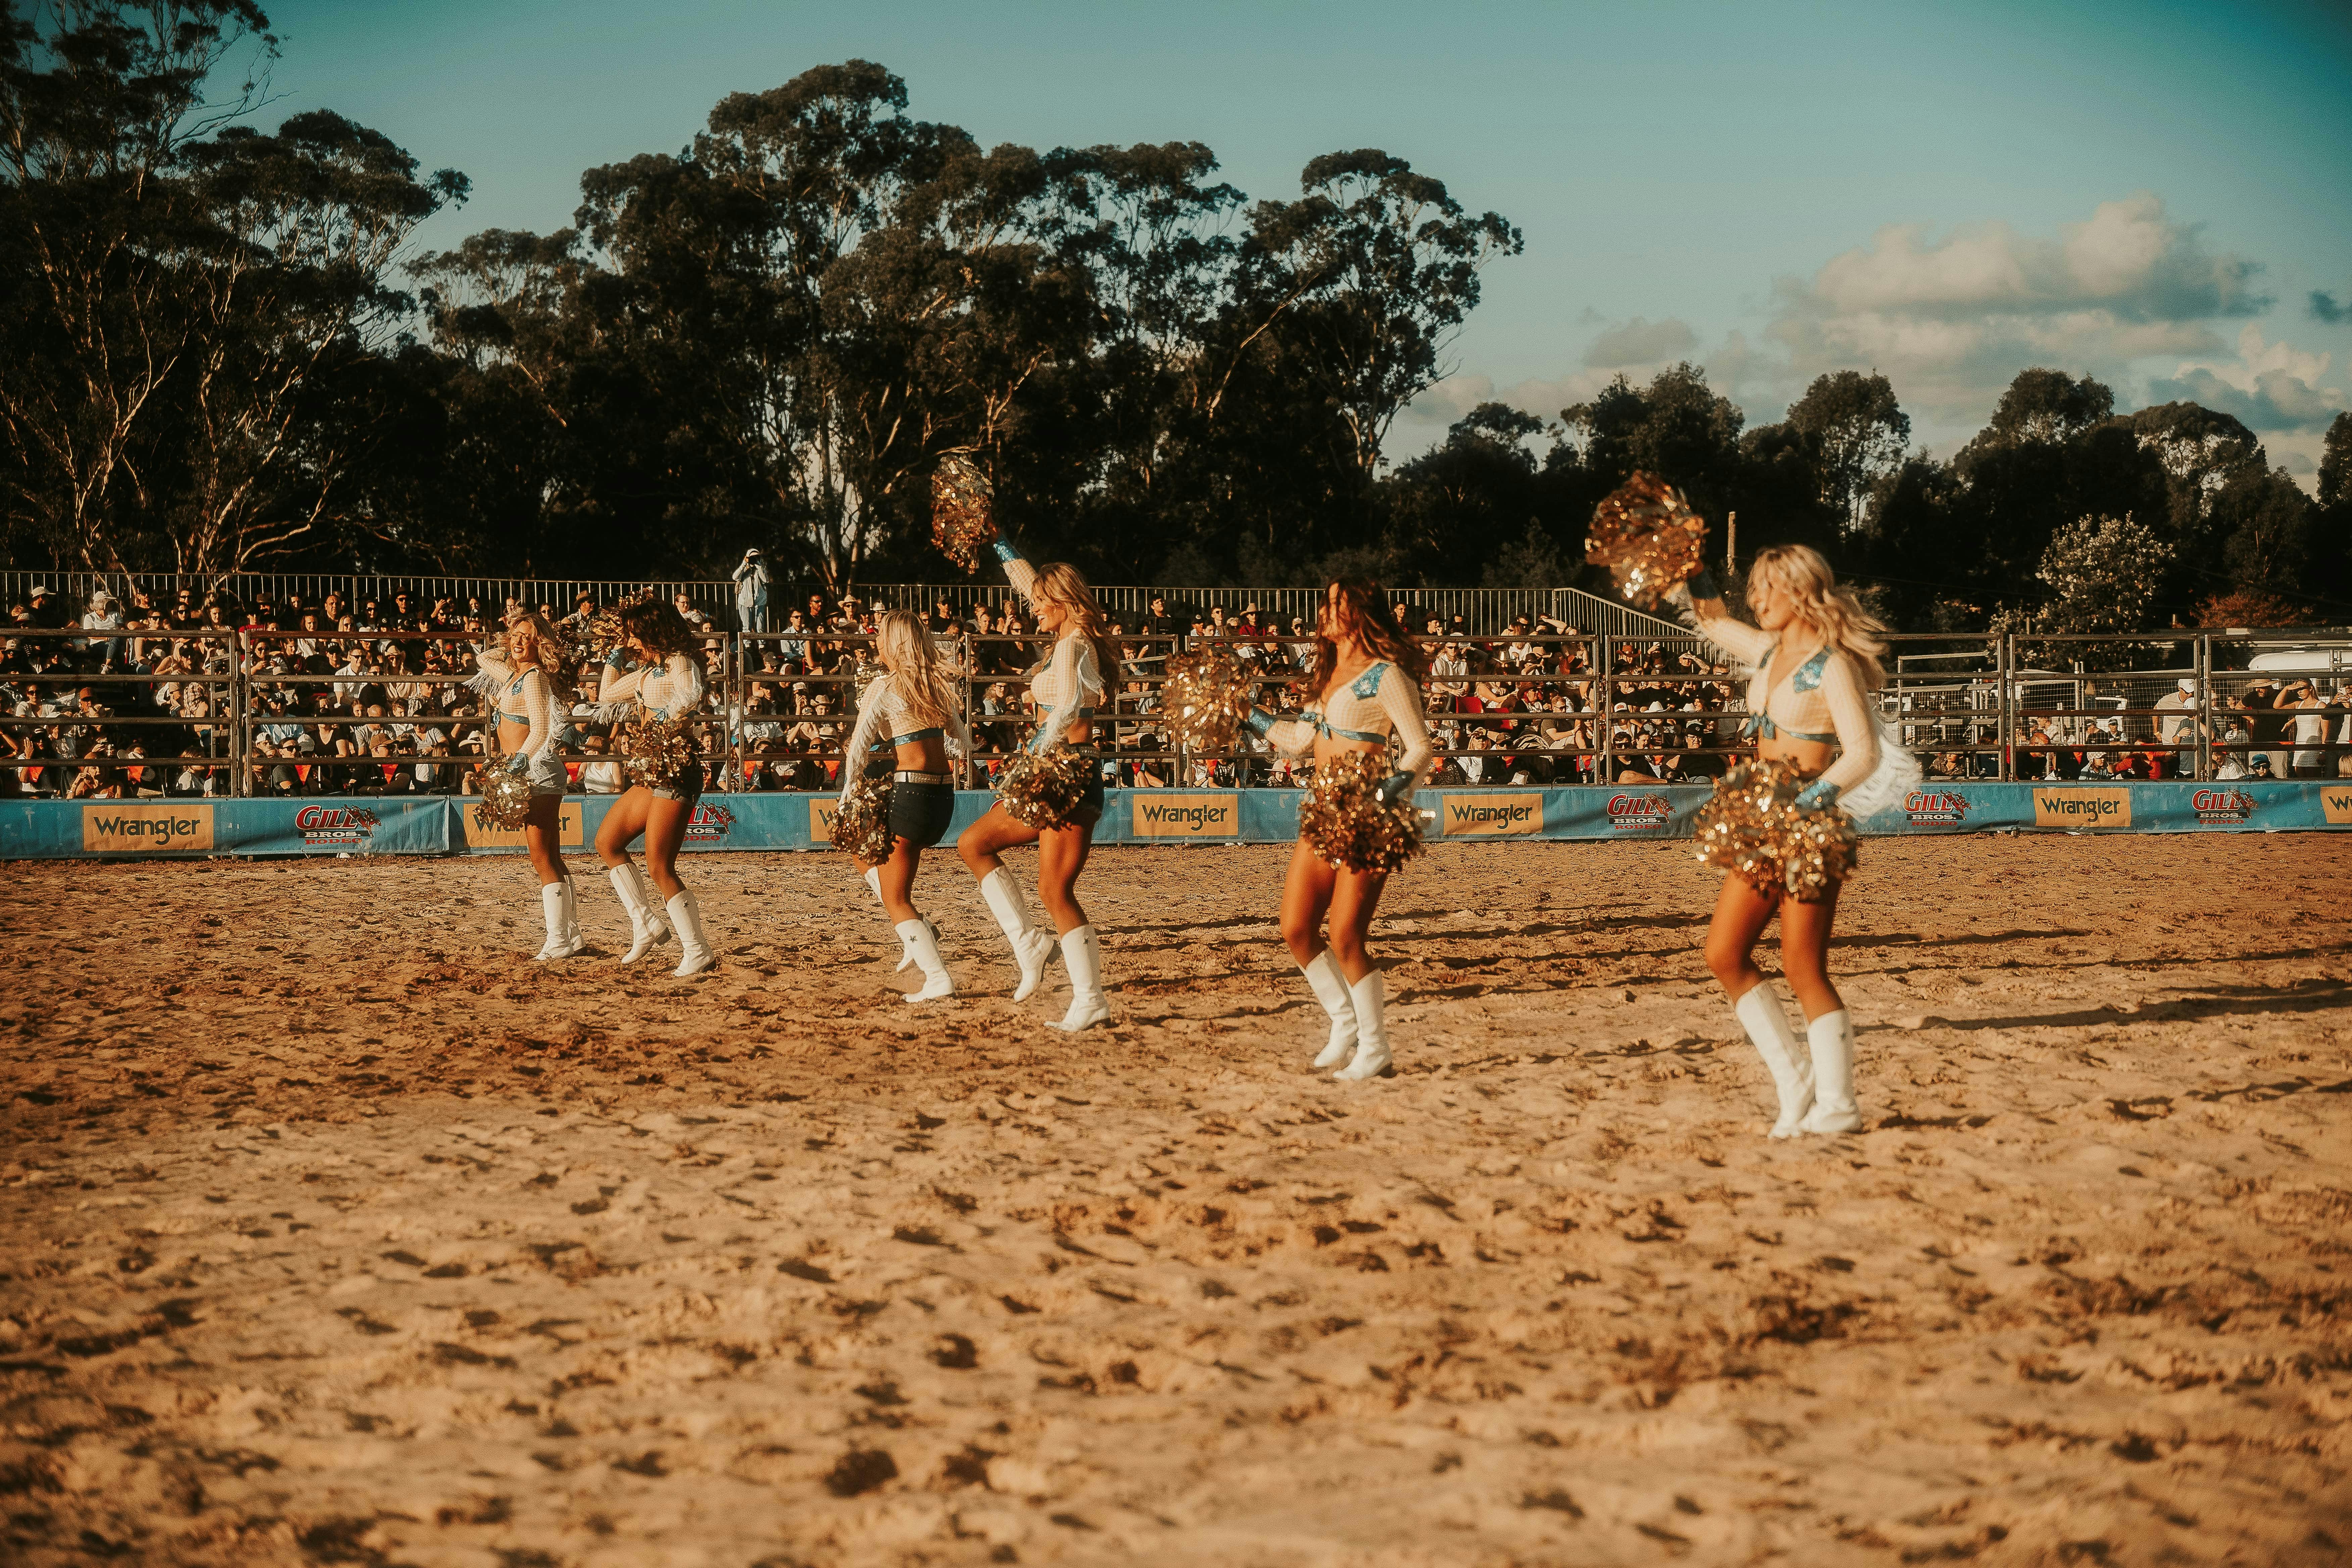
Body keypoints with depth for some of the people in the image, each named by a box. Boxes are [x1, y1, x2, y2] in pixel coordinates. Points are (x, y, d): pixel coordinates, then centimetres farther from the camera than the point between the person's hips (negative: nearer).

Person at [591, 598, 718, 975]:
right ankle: (646, 924, 13)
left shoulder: (679, 663, -11)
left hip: (677, 773, -10)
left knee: (660, 867, -11)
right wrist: (614, 657, 23)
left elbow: (692, 696, -33)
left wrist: (662, 714, -33)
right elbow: (606, 697, 29)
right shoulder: (648, 671, 16)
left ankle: (698, 952, -6)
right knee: (607, 842, 13)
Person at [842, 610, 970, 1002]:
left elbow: (857, 750, -10)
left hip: (910, 790, -7)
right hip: (944, 792, 7)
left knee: (896, 899, 2)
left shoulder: (884, 689, -7)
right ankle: (918, 930, 13)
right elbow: (964, 745, 20)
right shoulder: (938, 686, 11)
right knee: (868, 856, 26)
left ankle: (938, 979, -9)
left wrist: (848, 800, -1)